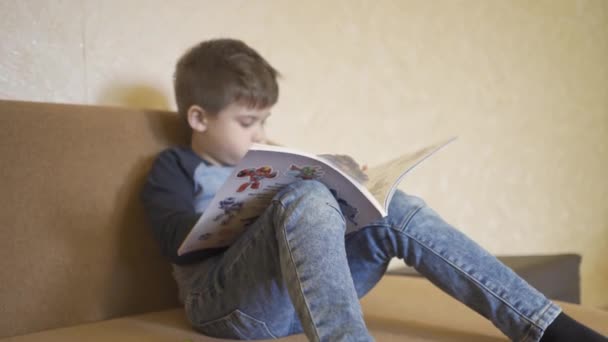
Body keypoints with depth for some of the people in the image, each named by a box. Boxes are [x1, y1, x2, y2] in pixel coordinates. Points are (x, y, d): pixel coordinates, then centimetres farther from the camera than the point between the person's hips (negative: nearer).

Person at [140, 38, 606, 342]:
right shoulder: (174, 167, 10)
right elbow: (179, 240, -7)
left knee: (396, 209, -12)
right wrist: (270, 217, -16)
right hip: (227, 299, -5)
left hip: (300, 292, 6)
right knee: (306, 197, -32)